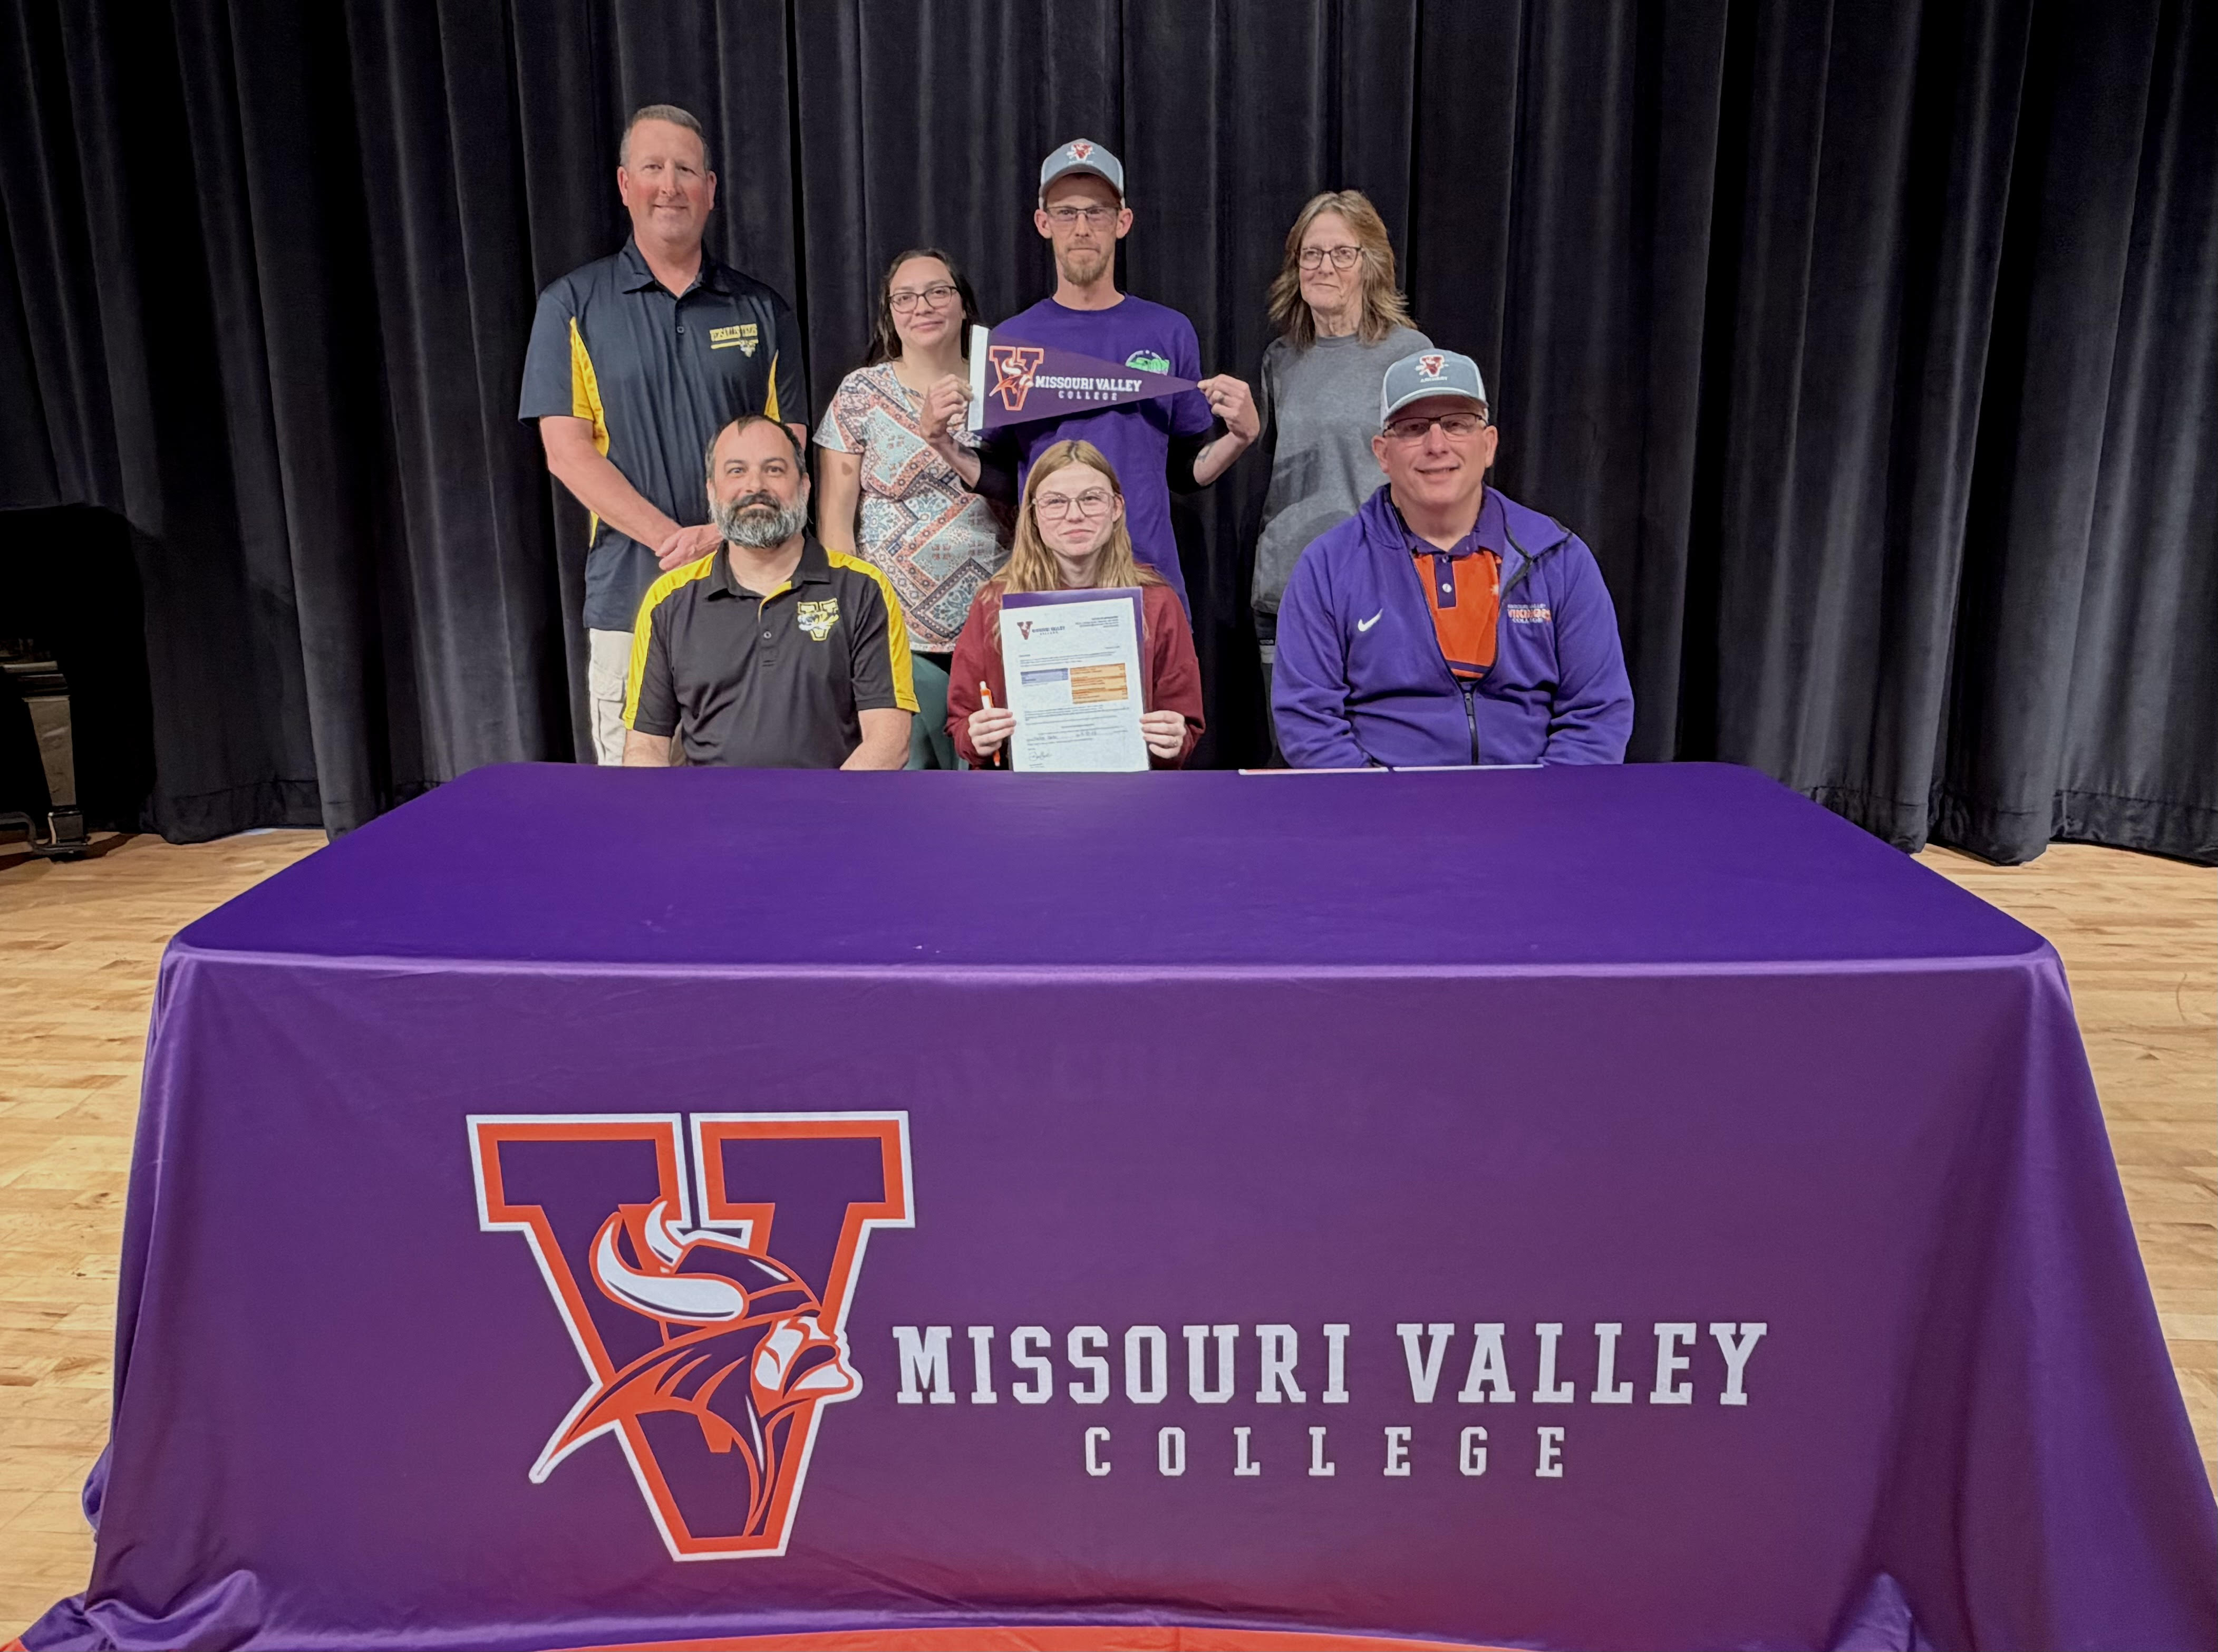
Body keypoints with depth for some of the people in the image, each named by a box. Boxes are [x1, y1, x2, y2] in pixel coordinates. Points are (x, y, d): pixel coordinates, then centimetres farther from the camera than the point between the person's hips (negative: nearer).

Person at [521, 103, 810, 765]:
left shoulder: (763, 311, 12)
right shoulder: (572, 306, 7)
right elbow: (568, 451, -1)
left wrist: (724, 533, -11)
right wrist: (673, 538, -13)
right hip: (630, 596, -1)